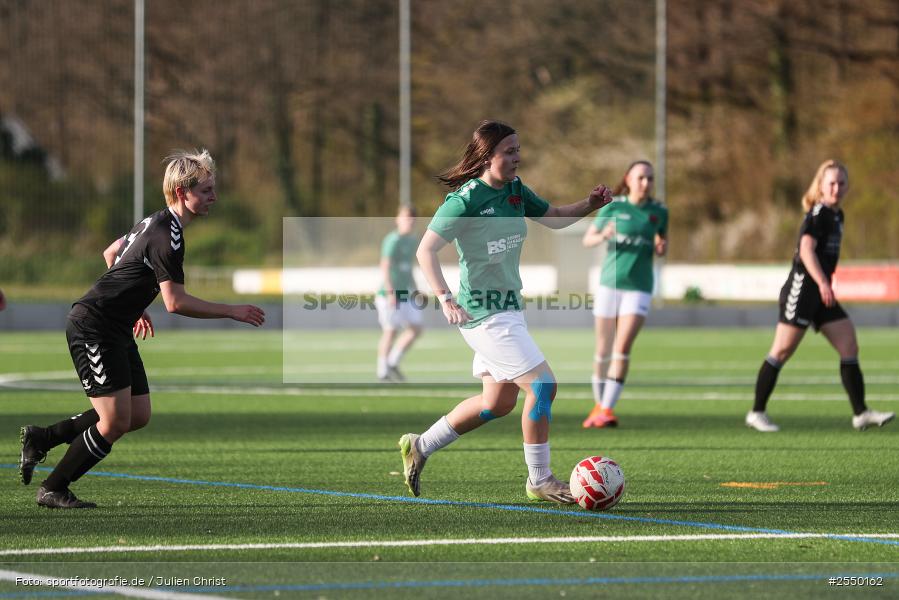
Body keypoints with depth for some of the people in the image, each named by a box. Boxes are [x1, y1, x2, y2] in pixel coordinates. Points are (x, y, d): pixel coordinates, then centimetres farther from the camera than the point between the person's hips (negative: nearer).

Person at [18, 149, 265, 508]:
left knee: (139, 415, 8)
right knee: (116, 422, -11)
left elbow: (111, 253, 28)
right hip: (93, 327, -10)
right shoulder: (167, 236, -19)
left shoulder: (155, 223, 12)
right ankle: (53, 490, 3)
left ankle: (42, 438, 18)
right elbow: (175, 302, -24)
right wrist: (231, 311, -18)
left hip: (116, 330, 10)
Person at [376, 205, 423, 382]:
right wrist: (390, 292, -27)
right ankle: (383, 372, 8)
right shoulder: (393, 240, -14)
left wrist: (414, 289, 24)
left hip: (405, 293, 8)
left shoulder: (413, 240, 13)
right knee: (390, 331, -3)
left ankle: (393, 363, 16)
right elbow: (385, 267, -21)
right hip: (390, 293, -8)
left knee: (415, 329, 4)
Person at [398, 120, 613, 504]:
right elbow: (426, 250, -18)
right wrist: (445, 298, -30)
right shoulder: (466, 199, -17)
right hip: (484, 313, -10)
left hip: (508, 309, 10)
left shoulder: (514, 190, 7)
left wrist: (590, 205, 0)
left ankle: (419, 447, 29)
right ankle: (539, 481, 0)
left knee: (498, 402, 16)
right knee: (542, 386, -12)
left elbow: (554, 218, 19)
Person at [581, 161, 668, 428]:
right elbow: (587, 239, 4)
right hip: (610, 283, 1)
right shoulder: (613, 207, -2)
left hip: (638, 288, -1)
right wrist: (603, 237, -18)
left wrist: (662, 248, -5)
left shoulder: (659, 212, 2)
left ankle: (607, 410, -16)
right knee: (603, 350, 7)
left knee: (623, 348, -15)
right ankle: (599, 404, 25)